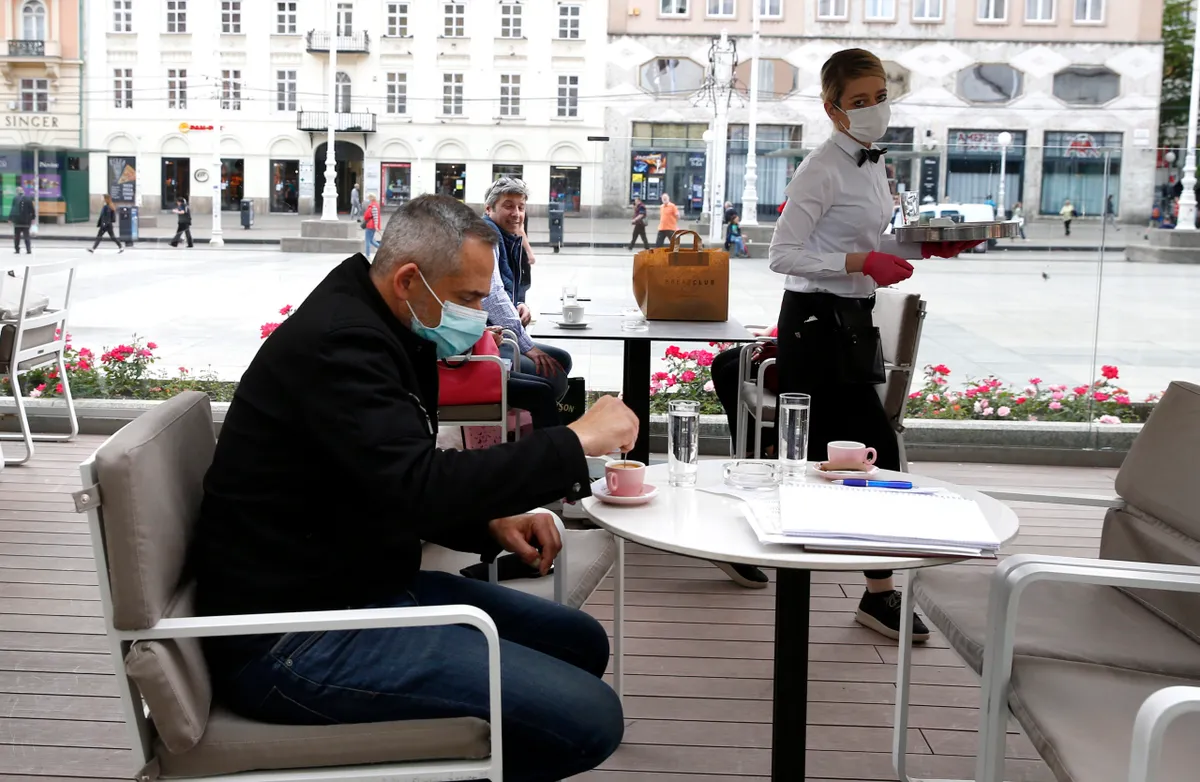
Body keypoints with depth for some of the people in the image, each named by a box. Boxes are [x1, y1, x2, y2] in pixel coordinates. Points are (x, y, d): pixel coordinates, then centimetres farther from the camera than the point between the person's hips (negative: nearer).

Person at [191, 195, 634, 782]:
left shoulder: (380, 334, 11)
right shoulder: (338, 344, -20)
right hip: (294, 639, -11)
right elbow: (418, 490, -31)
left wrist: (493, 523, 2)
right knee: (588, 718, -19)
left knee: (581, 644, 16)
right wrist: (575, 442, -23)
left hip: (359, 587, 11)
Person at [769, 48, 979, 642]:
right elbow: (783, 254, -17)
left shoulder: (872, 164, 14)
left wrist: (924, 248, 6)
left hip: (848, 320, 9)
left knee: (815, 453, 10)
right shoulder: (824, 169, -14)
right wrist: (863, 263, -24)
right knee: (876, 452, -6)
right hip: (818, 321, -9)